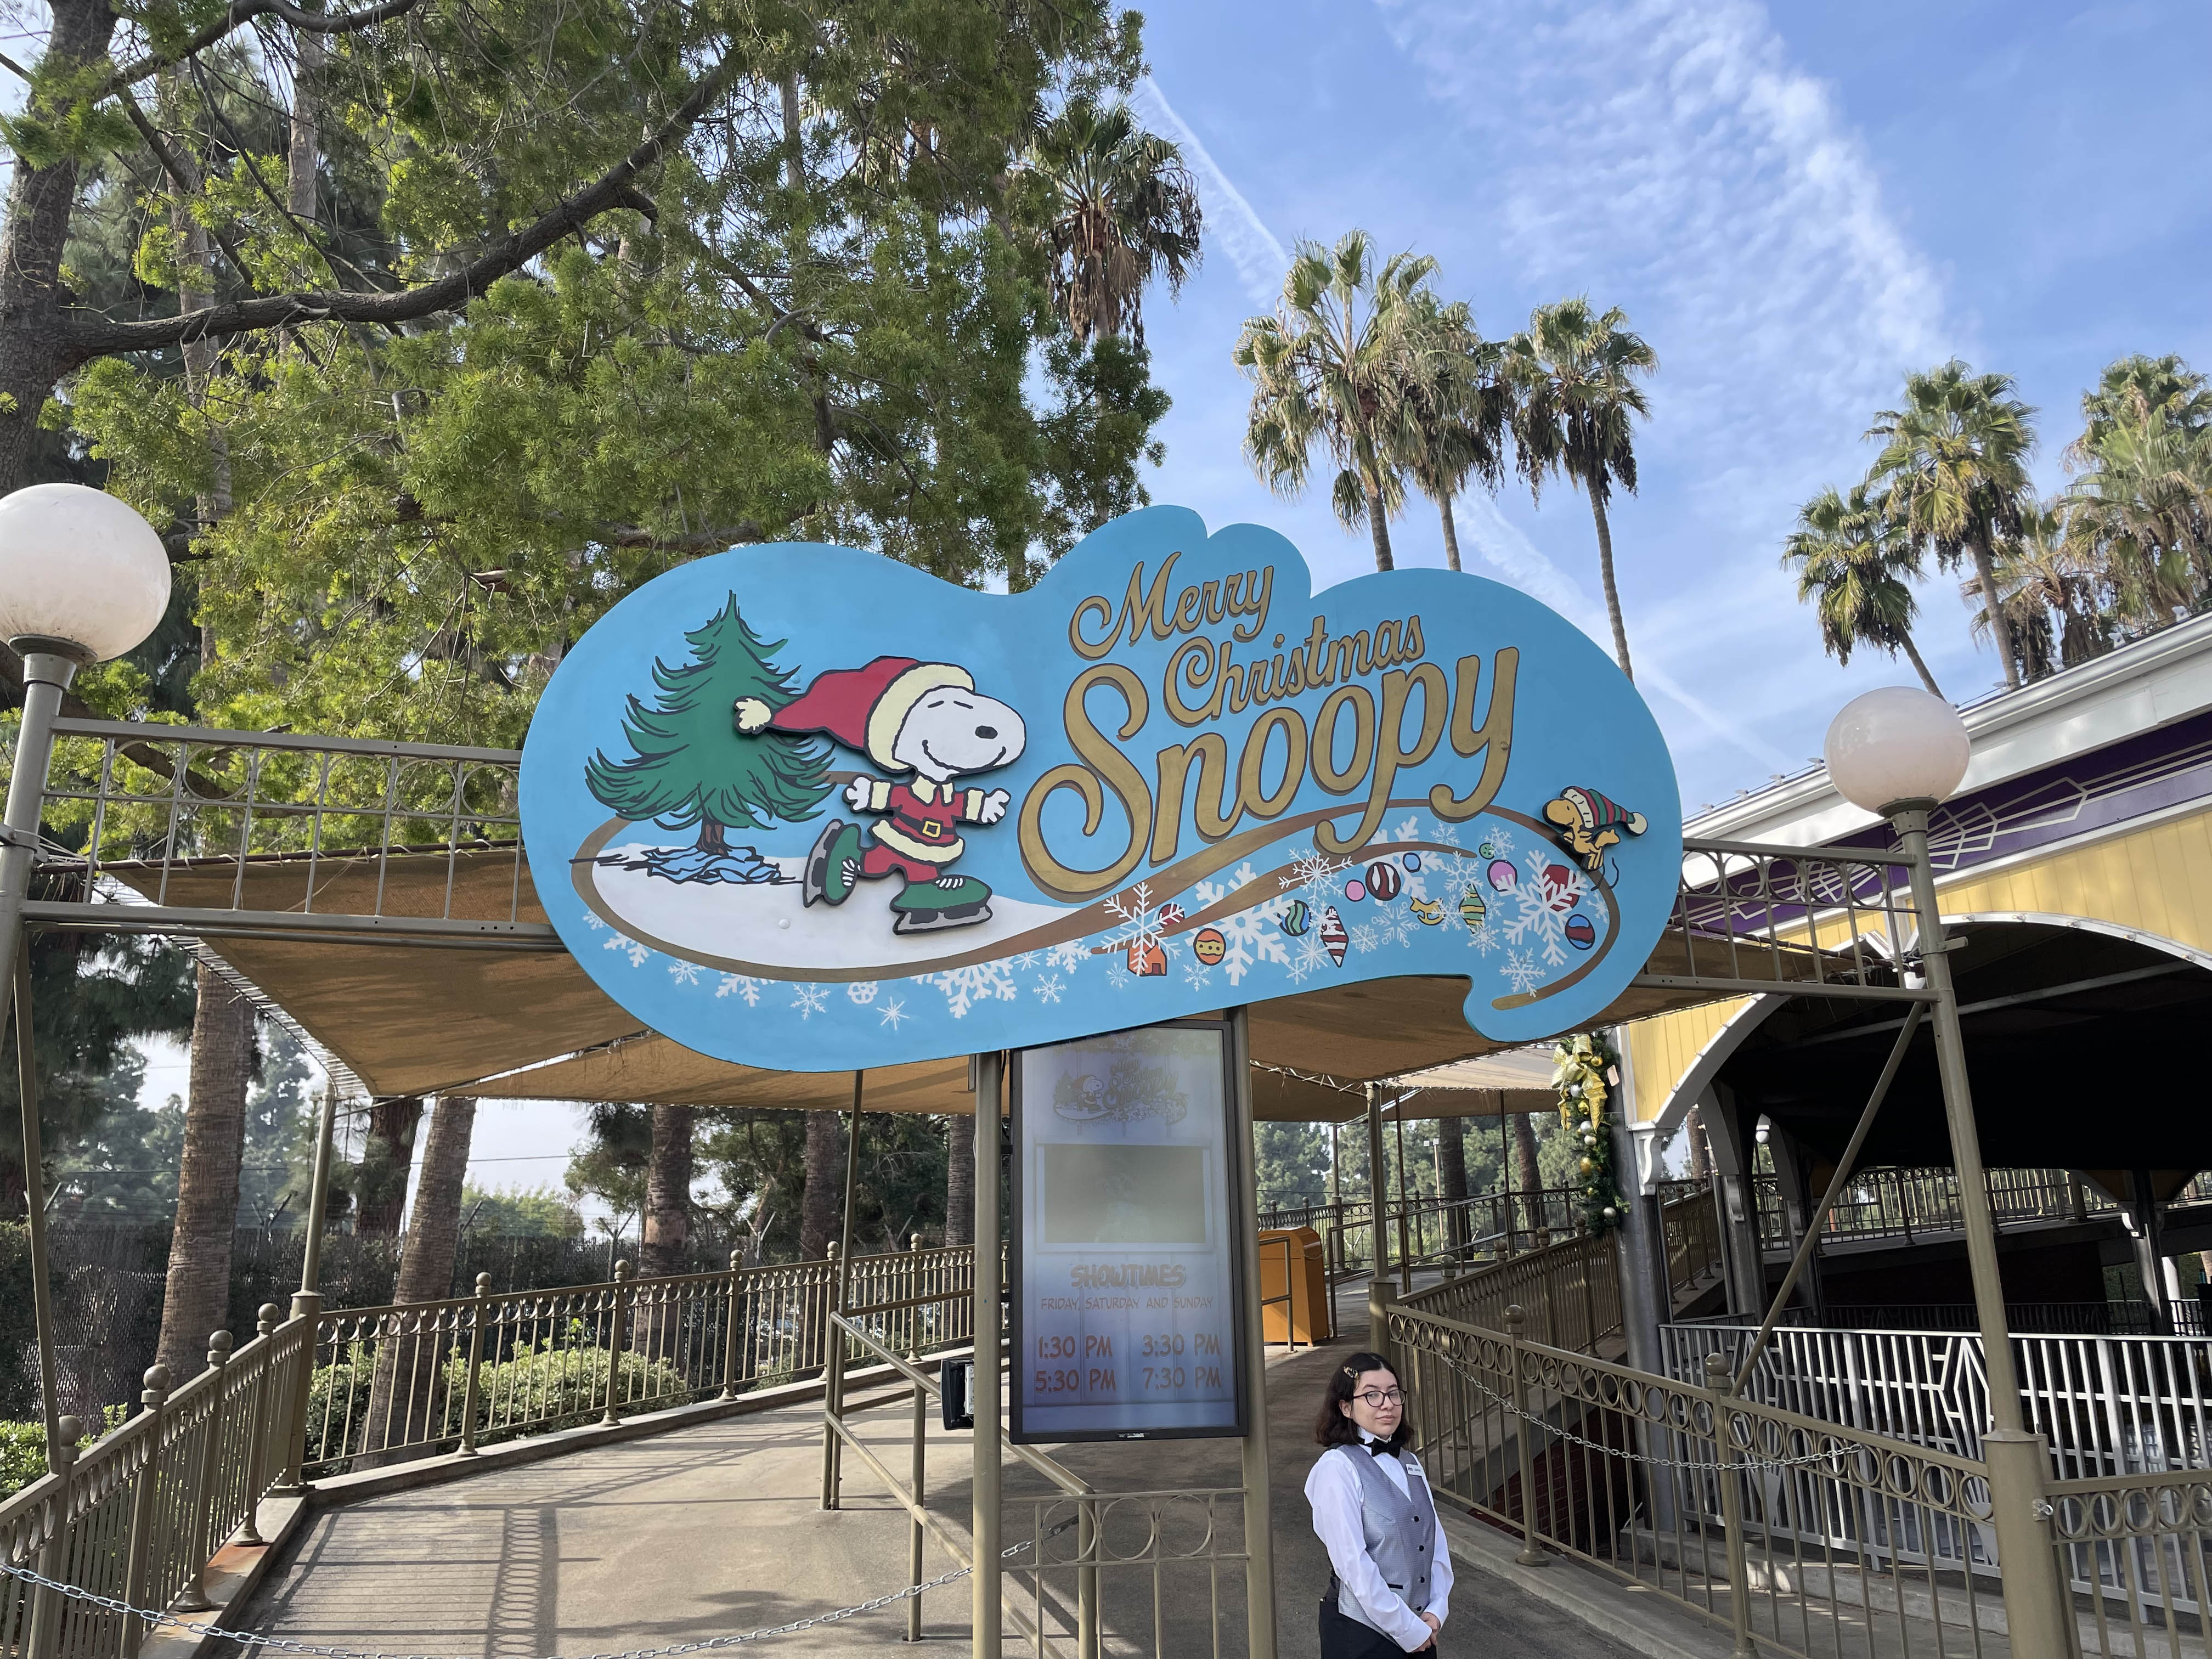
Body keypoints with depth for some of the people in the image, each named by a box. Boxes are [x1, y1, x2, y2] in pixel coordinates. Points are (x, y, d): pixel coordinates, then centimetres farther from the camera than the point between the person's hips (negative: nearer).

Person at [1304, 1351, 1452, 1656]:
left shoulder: (1410, 1464, 9)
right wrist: (1408, 1629, -14)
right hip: (1361, 1635, -6)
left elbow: (1436, 1543, 7)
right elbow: (1352, 1563, -18)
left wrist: (1435, 1614, -6)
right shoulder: (1337, 1467, -14)